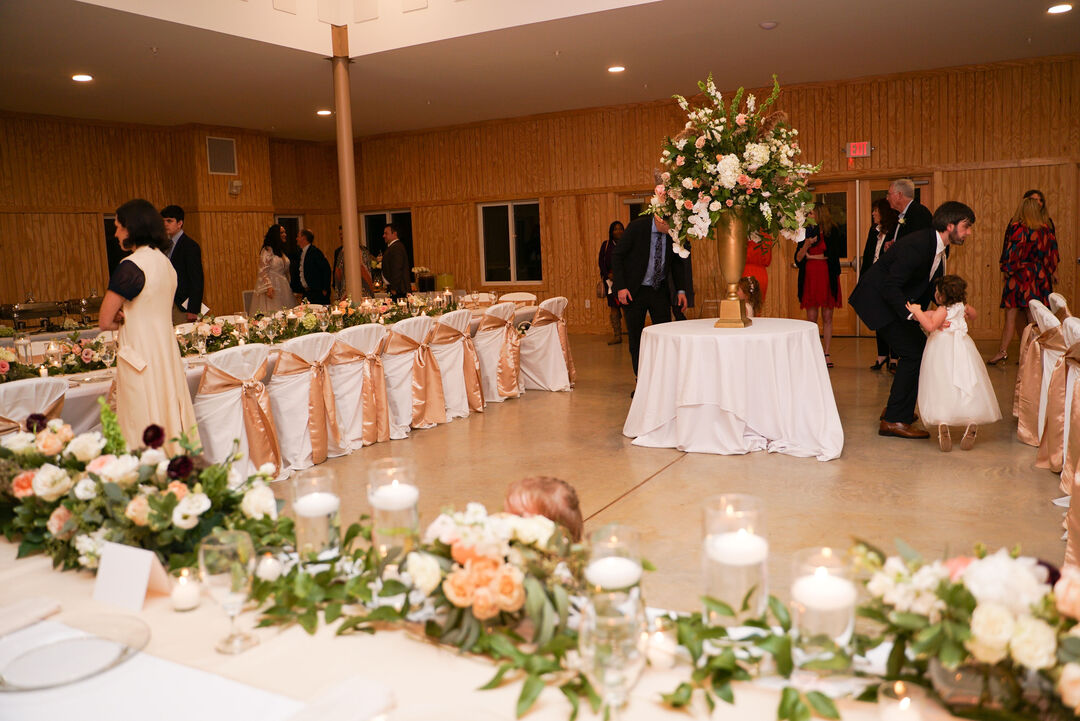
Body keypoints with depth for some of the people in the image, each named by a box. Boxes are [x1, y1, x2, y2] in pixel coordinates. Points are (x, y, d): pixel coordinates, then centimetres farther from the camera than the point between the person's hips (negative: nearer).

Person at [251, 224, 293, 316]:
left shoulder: (281, 251, 18)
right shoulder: (267, 250, -7)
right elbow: (263, 271, -13)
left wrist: (289, 286, 17)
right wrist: (268, 287, -23)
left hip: (283, 287, 8)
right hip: (272, 287, -8)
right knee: (272, 314, -12)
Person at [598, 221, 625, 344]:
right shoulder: (606, 245, 11)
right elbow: (601, 261, 8)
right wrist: (607, 274, -5)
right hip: (610, 279, 2)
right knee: (613, 306, 1)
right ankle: (617, 335, 3)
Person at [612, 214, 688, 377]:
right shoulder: (637, 227, -15)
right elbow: (616, 256, -9)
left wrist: (681, 290, 3)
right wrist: (620, 287, -16)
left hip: (660, 290, 3)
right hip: (635, 290, -2)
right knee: (636, 338, 3)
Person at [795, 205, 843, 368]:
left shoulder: (833, 232, 2)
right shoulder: (806, 233, 10)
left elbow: (834, 254, -8)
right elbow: (798, 259, 4)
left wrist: (811, 256, 0)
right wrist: (806, 244, -12)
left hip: (828, 279, -2)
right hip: (810, 279, 2)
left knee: (827, 318, 1)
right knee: (811, 319, 0)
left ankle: (826, 354, 6)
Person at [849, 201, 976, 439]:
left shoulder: (941, 248, 4)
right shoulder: (916, 245, -27)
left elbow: (935, 286, 14)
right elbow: (890, 287, -31)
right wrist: (915, 314, -40)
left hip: (896, 300, 10)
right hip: (877, 300, -10)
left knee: (920, 349, 12)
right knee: (913, 353, -12)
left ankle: (894, 409, 26)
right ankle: (894, 420, -6)